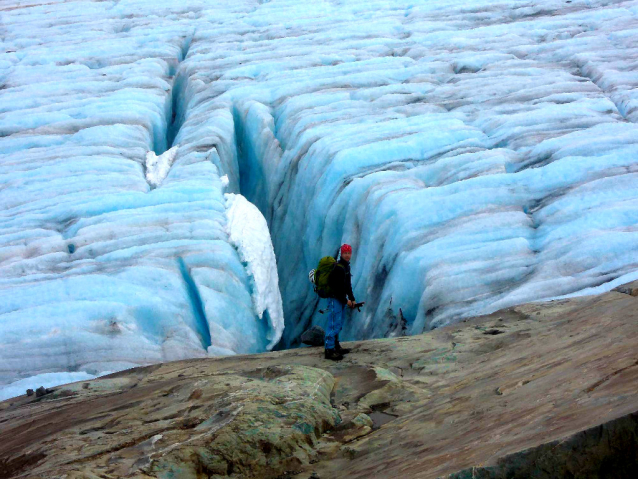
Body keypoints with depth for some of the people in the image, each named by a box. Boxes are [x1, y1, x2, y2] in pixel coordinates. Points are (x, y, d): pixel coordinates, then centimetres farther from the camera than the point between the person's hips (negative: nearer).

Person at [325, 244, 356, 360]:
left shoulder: (346, 266, 16)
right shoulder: (338, 268, -17)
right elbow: (337, 287, -21)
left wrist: (352, 299, 16)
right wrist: (346, 300, -17)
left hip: (341, 299, 10)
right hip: (335, 299, -10)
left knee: (339, 324, 17)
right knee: (334, 324, -12)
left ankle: (336, 346, 27)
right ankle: (329, 350, -12)